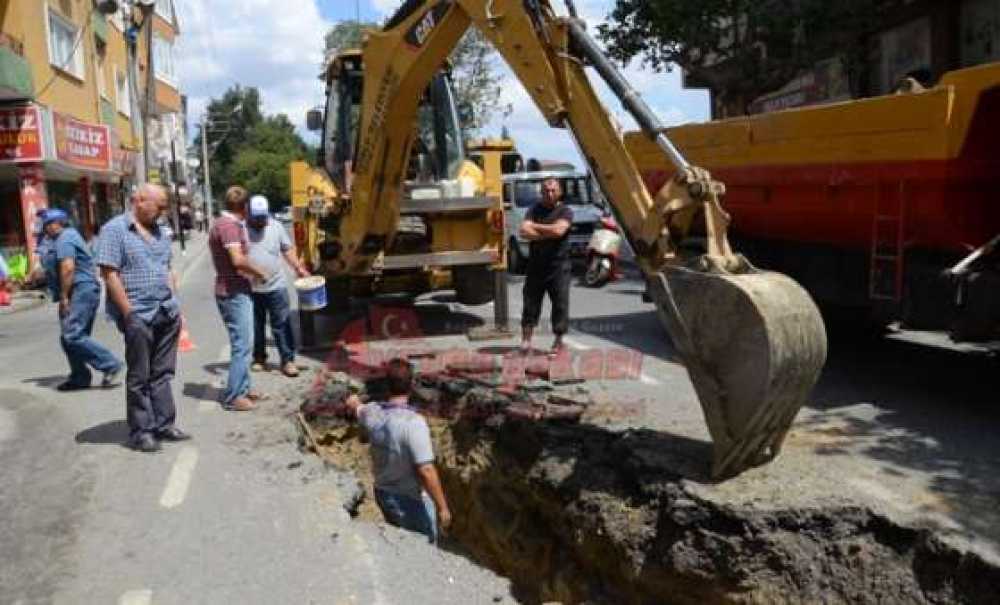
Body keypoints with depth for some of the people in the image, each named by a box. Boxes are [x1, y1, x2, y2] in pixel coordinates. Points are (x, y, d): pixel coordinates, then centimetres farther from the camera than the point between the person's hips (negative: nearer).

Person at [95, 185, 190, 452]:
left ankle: (164, 425, 20)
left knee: (162, 373, 12)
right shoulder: (115, 229, -6)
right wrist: (129, 313, -15)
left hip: (168, 314, 6)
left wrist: (175, 305, 14)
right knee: (139, 377, 4)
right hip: (139, 316, -6)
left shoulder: (159, 232, 15)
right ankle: (140, 432, 13)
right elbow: (109, 273, -12)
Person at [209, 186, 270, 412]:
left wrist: (253, 272, 17)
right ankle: (233, 397, 1)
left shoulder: (225, 223, 14)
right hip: (233, 293, -10)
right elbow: (238, 260, -26)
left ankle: (243, 388, 28)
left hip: (236, 291, 10)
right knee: (241, 345, -5)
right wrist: (261, 273, -13)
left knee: (242, 343, 18)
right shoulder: (229, 225, -17)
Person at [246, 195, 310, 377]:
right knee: (256, 326, 12)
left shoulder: (276, 227, 4)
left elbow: (287, 250, 10)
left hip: (276, 287, 1)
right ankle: (259, 358, 28)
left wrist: (298, 268, 1)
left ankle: (288, 360, 7)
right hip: (251, 288, 0)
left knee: (282, 325, 0)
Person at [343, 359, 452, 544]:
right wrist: (442, 507, -20)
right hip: (411, 501, -6)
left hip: (383, 493, 7)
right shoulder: (413, 422, -30)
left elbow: (353, 407, 17)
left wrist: (353, 402, 41)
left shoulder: (372, 413, -9)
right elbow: (426, 471, -30)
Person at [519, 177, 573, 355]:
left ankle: (558, 340, 13)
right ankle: (526, 339, 10)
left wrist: (535, 227, -7)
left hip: (558, 266, -2)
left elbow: (559, 230, -19)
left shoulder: (565, 211, 0)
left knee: (560, 304, 1)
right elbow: (524, 231, -7)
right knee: (531, 301, 4)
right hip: (535, 265, 2)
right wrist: (549, 233, -13)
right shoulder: (534, 210, 8)